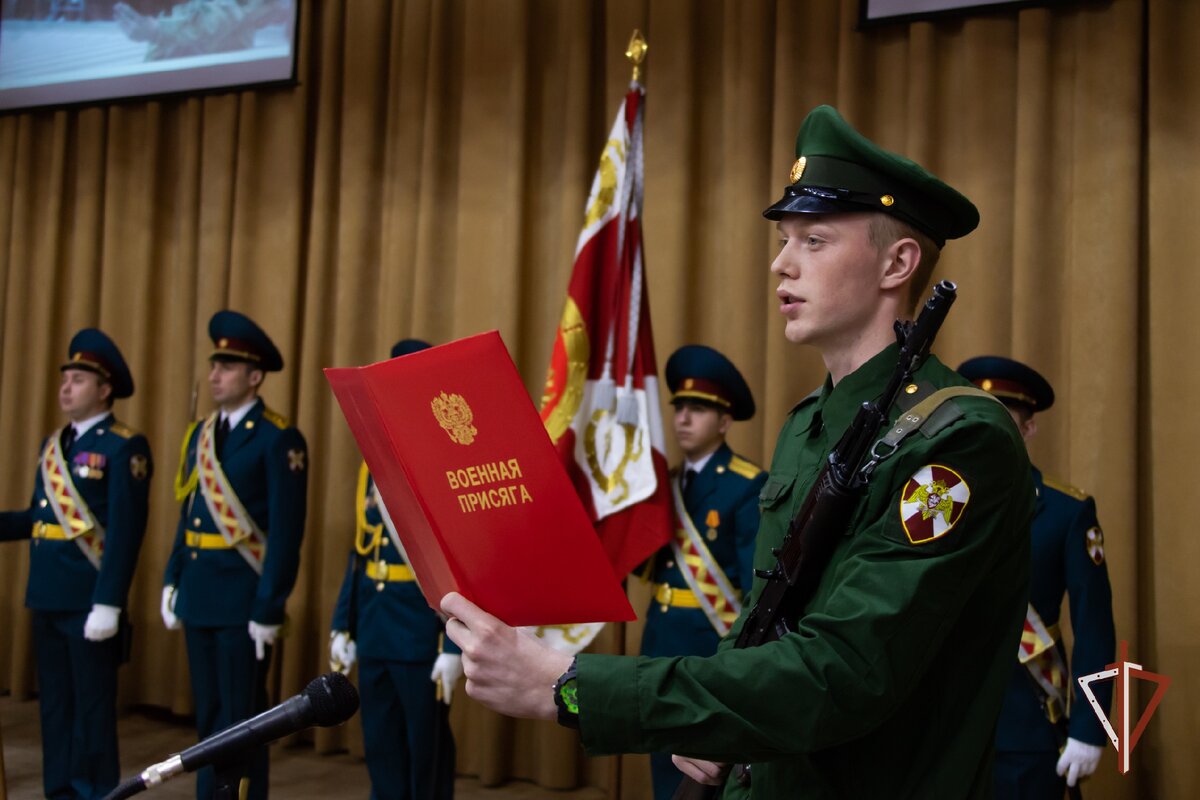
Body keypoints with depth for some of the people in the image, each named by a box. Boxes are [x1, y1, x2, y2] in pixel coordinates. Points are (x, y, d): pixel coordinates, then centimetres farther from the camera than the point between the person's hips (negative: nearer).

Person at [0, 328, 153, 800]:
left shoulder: (125, 448, -10)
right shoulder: (52, 445, 15)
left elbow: (126, 533, -16)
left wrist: (108, 603, -20)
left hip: (91, 600, -8)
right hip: (48, 597, 8)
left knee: (93, 707, 1)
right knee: (54, 704, 15)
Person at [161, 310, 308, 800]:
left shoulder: (279, 440, -11)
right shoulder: (199, 434, 12)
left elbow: (286, 532, -14)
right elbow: (187, 516, 16)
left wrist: (269, 608, -16)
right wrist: (172, 581, 10)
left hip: (243, 597, -7)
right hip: (198, 594, 7)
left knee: (242, 717, 2)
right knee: (209, 714, 16)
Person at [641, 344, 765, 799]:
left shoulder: (749, 486, -11)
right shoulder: (667, 482, 10)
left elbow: (759, 579, -14)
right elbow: (653, 560, 12)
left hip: (715, 643, -7)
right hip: (661, 638, 7)